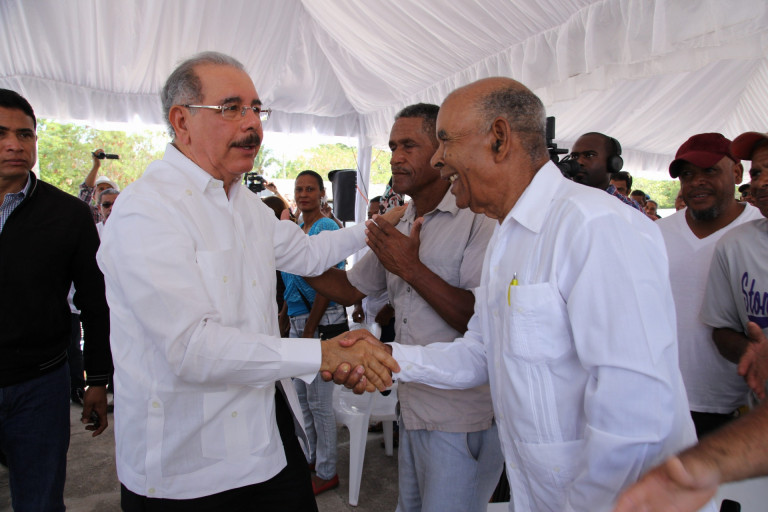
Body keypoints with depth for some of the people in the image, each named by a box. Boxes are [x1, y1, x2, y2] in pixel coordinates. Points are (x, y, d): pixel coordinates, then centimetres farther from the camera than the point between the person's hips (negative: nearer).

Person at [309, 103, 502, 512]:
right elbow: (349, 288, 16)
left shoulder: (478, 219, -16)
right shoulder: (399, 228, 10)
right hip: (412, 409, 8)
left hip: (462, 420, -7)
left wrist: (411, 267, -22)